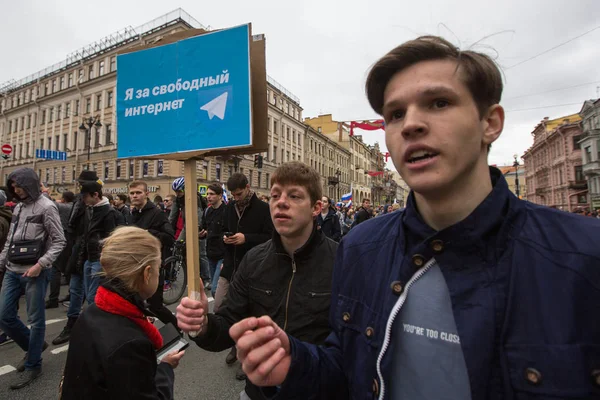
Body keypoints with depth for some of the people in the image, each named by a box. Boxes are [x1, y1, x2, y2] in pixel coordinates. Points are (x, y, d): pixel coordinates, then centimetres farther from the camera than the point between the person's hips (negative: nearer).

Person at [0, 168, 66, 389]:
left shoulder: (46, 207, -10)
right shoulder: (18, 207, 13)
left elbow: (59, 241, -14)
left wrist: (40, 264, -21)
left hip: (34, 273, -7)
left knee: (35, 319, 3)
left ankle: (33, 365, 19)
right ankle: (33, 346, 33)